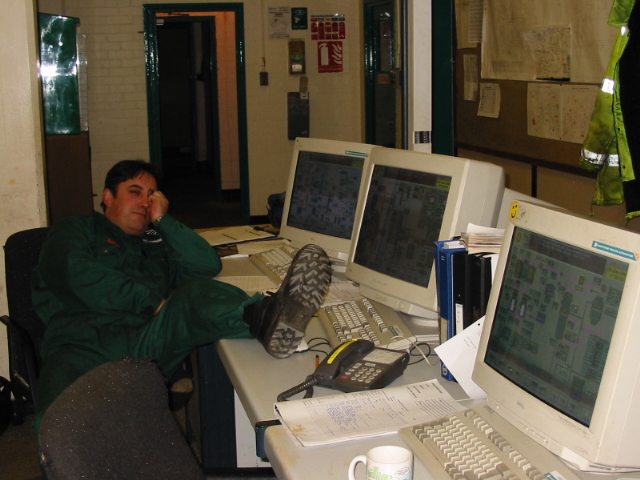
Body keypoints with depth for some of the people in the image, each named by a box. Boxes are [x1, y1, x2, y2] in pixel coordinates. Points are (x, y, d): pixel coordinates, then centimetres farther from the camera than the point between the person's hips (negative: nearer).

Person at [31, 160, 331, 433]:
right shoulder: (76, 229, 23)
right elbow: (79, 274, 0)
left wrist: (162, 221, 16)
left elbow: (208, 264, 18)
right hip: (83, 345, -2)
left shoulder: (155, 245, 35)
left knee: (198, 293, -31)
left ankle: (268, 318, -57)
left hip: (149, 340, 2)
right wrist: (152, 303, -5)